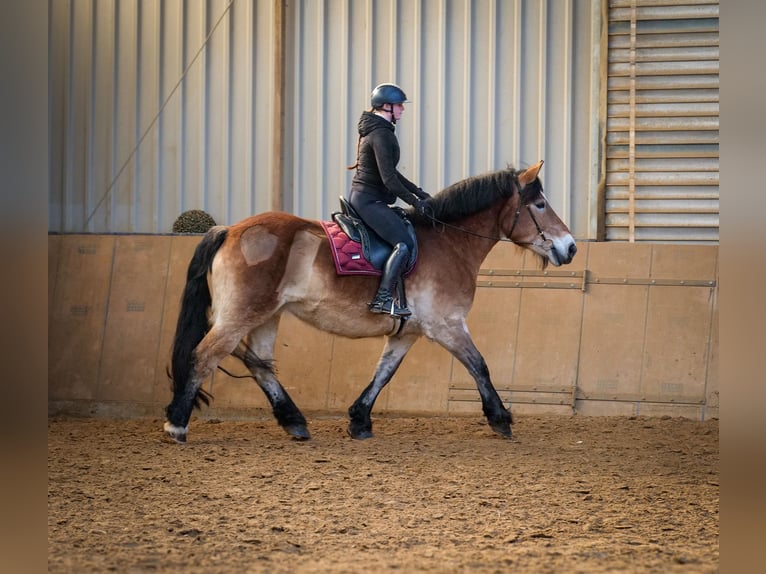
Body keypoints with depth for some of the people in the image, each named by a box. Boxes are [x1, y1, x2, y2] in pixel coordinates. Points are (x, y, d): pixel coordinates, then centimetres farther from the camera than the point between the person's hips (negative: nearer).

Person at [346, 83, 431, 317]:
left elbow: (390, 172, 24)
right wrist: (414, 201, -15)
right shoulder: (381, 134, -17)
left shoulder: (375, 130, 17)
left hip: (358, 196, 11)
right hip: (369, 199, -11)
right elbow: (388, 179, -22)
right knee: (404, 243, -20)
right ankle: (383, 299, -25)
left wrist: (417, 191, 19)